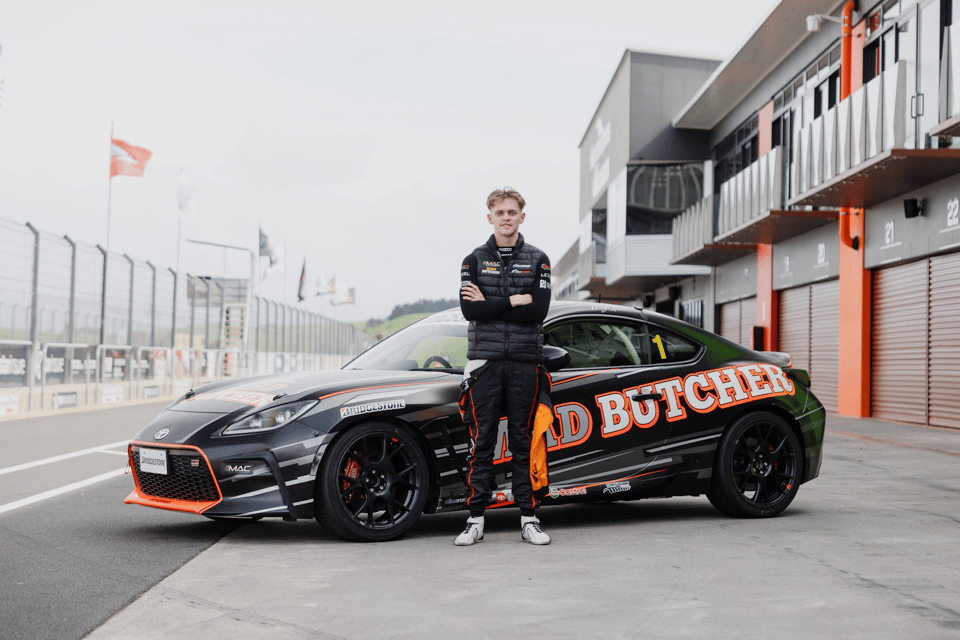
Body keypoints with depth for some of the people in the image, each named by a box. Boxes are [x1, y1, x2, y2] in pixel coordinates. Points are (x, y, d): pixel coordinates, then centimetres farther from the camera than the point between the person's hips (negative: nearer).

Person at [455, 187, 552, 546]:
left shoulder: (538, 261, 8)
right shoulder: (474, 260, 9)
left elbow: (538, 311, -7)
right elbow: (469, 310, -6)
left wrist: (489, 304, -8)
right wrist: (514, 302, -8)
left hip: (526, 362, 0)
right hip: (485, 361, 0)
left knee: (524, 441, 4)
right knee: (482, 441, 0)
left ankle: (529, 519, 10)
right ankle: (476, 519, 5)